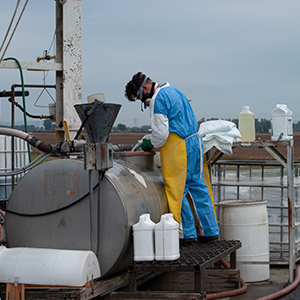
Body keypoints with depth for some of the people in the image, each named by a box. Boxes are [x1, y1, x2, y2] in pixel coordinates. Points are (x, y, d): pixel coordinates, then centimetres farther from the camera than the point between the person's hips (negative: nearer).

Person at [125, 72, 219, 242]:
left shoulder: (158, 99, -12)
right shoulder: (172, 90, 17)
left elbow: (161, 133, -16)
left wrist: (151, 145, 4)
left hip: (179, 148, -9)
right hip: (195, 140, 9)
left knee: (178, 191, -1)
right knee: (198, 187, 11)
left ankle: (188, 233, 3)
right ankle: (210, 231, 14)